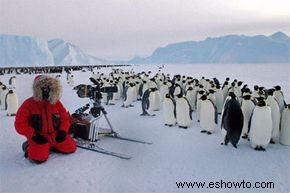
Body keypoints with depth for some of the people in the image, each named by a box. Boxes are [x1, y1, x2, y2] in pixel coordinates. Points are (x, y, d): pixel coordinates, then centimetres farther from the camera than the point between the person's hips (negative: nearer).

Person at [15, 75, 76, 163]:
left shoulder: (56, 103, 5)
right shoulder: (28, 104, -5)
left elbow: (65, 117, 11)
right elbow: (20, 124, -6)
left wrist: (63, 131, -6)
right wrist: (33, 135, -16)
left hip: (55, 135, 4)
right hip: (39, 137, -4)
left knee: (71, 147, -3)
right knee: (39, 157, -25)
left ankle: (50, 146, 17)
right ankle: (29, 147, 9)